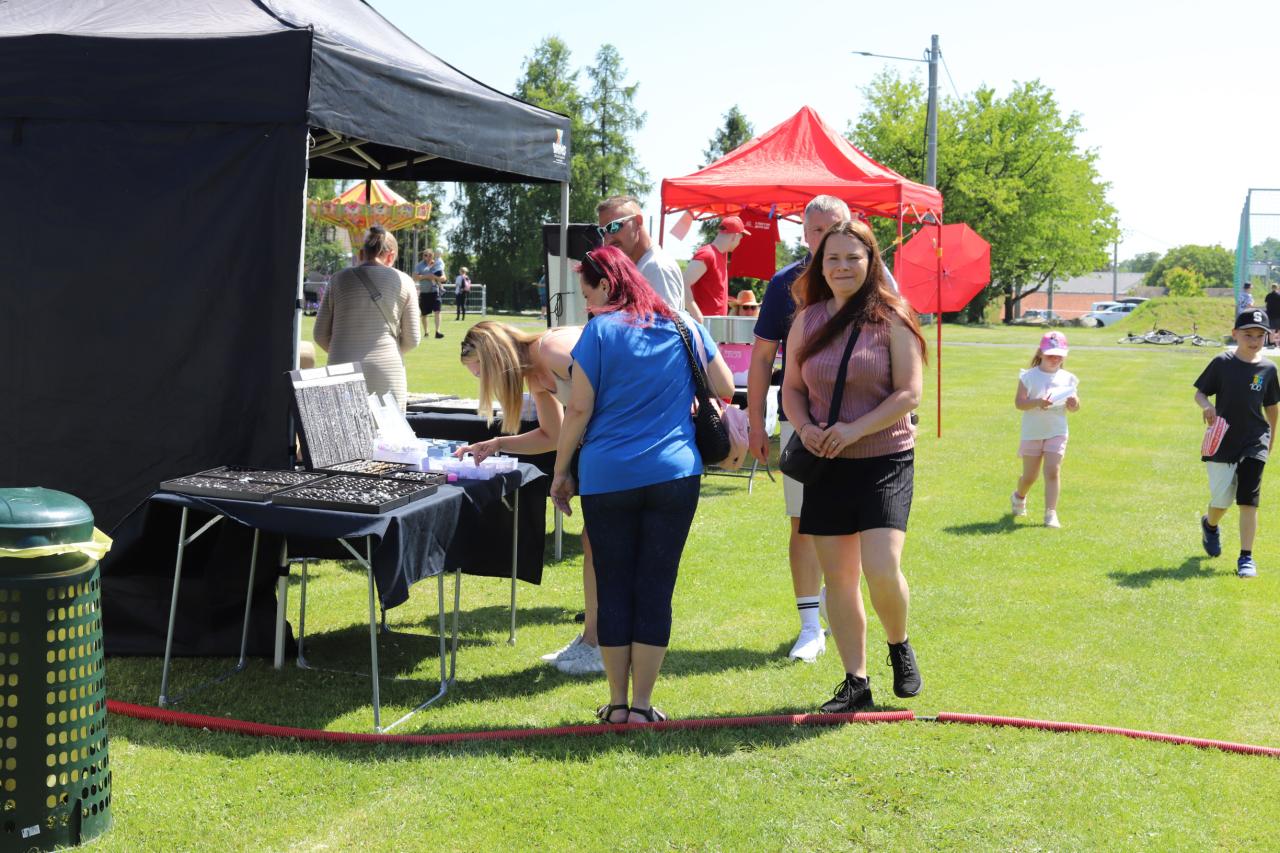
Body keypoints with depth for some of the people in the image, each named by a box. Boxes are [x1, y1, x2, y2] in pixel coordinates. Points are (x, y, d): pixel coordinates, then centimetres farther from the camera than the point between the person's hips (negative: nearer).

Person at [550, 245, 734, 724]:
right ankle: (642, 704, 8)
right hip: (675, 474, 2)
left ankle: (617, 703, 13)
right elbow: (725, 388, 13)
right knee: (656, 590, 6)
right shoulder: (684, 326, 8)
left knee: (613, 589, 8)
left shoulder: (601, 330, -4)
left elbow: (579, 409, -6)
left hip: (608, 478, -2)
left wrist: (560, 472, 3)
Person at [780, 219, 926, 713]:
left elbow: (909, 394, -9)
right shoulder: (807, 320, 7)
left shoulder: (890, 318, -5)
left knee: (882, 569, -16)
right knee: (837, 576, 5)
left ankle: (899, 647, 14)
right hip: (826, 464, 4)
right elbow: (791, 388, 12)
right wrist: (805, 428, -9)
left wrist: (854, 430, -19)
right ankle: (856, 682, 16)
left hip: (884, 460, -4)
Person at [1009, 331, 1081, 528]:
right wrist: (1037, 402, -29)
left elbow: (1074, 407, 9)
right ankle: (1018, 496, 43)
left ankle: (1051, 513, -15)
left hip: (1057, 432, 1)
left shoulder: (1068, 379, 4)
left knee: (1053, 471, -14)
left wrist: (1073, 404, -15)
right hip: (1032, 433, -1)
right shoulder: (1029, 376, -5)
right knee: (1030, 476, 10)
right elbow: (1019, 403, -11)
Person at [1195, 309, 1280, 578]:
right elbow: (1200, 392, 2)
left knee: (1248, 500, -5)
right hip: (1222, 442, -1)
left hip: (1254, 444, 1)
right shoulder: (1222, 363, -5)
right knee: (1221, 500, 7)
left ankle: (1246, 557, 2)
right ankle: (1210, 525, 43)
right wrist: (1206, 406, -19)